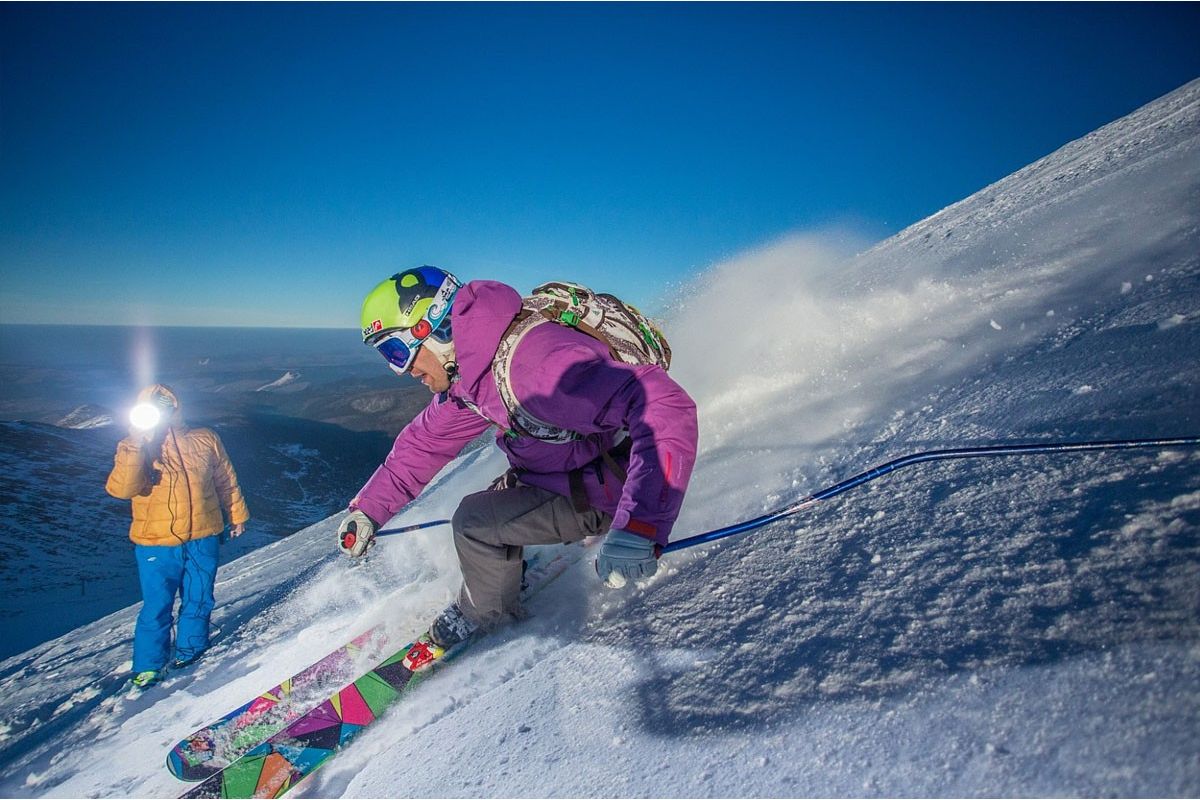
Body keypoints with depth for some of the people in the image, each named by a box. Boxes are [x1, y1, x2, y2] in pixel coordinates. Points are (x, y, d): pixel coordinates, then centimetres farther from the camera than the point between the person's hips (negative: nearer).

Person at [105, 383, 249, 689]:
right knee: (156, 606, 5)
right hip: (156, 544, -2)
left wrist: (237, 515, 17)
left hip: (203, 540, 2)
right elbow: (120, 489, -23)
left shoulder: (205, 440, -2)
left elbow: (227, 481, 10)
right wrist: (135, 443, -27)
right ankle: (148, 665, 26)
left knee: (198, 600, 16)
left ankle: (190, 648, 39)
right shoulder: (134, 449, -5)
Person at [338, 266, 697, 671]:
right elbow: (426, 441, 14)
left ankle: (482, 616, 14)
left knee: (476, 519, -11)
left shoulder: (532, 362, -35)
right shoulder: (469, 371, -2)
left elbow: (666, 409, -43)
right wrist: (368, 508, 14)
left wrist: (639, 525, -51)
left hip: (610, 493, -9)